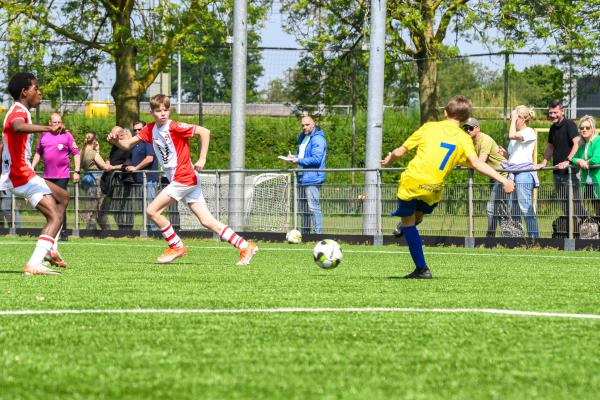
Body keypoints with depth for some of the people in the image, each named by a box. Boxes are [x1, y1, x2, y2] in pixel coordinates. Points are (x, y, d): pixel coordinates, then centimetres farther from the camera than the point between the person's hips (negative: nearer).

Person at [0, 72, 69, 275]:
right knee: (55, 217, -17)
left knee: (63, 197, 25)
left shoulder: (18, 111, 18)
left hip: (17, 174, 11)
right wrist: (48, 128, -52)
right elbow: (17, 127, -41)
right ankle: (34, 264, -29)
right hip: (23, 176, -11)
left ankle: (50, 249, 17)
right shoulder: (19, 112, -15)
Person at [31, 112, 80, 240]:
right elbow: (38, 153, 21)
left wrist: (77, 172, -8)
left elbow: (76, 153, -1)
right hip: (47, 176, 5)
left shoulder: (67, 135, -1)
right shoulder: (44, 135, 10)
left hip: (62, 175, -4)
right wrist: (32, 168, 16)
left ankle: (63, 233, -5)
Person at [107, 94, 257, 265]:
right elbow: (128, 144, 11)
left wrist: (202, 159, -19)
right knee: (207, 221, 5)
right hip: (177, 180, 8)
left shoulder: (174, 127, -13)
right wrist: (116, 141, -10)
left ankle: (177, 246, 5)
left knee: (152, 211, -9)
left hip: (184, 178, -8)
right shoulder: (150, 130, 9)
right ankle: (245, 246, 7)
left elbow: (204, 132, -17)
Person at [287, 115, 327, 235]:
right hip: (303, 178, 10)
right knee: (303, 208, 14)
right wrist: (294, 156, 7)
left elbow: (316, 159, -21)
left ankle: (318, 233, -12)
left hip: (313, 179, -10)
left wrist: (299, 161, -17)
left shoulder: (317, 139, -13)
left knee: (313, 208, -12)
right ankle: (304, 234, 21)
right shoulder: (303, 137, 17)